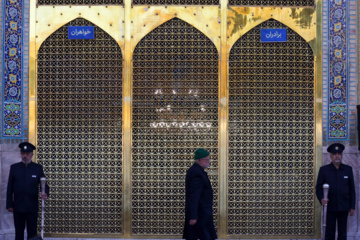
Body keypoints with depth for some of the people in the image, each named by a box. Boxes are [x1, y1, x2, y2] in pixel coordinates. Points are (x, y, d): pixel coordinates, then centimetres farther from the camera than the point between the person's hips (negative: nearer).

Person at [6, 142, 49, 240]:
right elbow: (10, 188, 6)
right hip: (18, 207, 1)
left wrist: (45, 193, -19)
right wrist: (9, 204, 1)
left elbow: (44, 184, 5)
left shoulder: (38, 168, 5)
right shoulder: (14, 168, 7)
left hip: (32, 207, -1)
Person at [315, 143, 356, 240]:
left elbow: (352, 189, 8)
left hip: (344, 207, 2)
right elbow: (319, 187, 1)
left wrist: (352, 206, 4)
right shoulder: (324, 170, 2)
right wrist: (321, 199, -18)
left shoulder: (348, 169, 6)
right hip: (330, 207, -1)